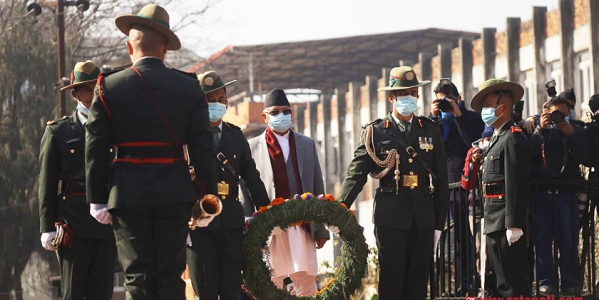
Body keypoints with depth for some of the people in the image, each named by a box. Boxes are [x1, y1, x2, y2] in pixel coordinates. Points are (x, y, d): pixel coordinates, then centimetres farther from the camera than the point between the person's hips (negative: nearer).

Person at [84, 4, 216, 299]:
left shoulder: (109, 87, -3)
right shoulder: (189, 88, 0)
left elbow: (95, 149, -1)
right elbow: (202, 149, 0)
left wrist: (97, 199, 6)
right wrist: (209, 196, 7)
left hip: (128, 194, -1)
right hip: (175, 193, 1)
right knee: (171, 276, 7)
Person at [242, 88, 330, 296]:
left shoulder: (307, 144, 13)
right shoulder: (253, 147, 3)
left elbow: (318, 188, 13)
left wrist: (321, 228, 9)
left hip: (303, 226, 2)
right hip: (269, 229, -2)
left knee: (307, 285, 1)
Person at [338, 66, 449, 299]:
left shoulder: (430, 130, 11)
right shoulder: (376, 132, 2)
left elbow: (441, 179, 11)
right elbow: (356, 175, -4)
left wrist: (439, 223, 8)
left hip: (423, 217, 3)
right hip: (390, 216, -3)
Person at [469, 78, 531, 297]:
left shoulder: (513, 138, -12)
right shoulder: (497, 138, 19)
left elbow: (517, 184, -19)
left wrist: (514, 225, -24)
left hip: (507, 222, -10)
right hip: (494, 222, 10)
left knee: (515, 281, -9)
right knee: (503, 282, 13)